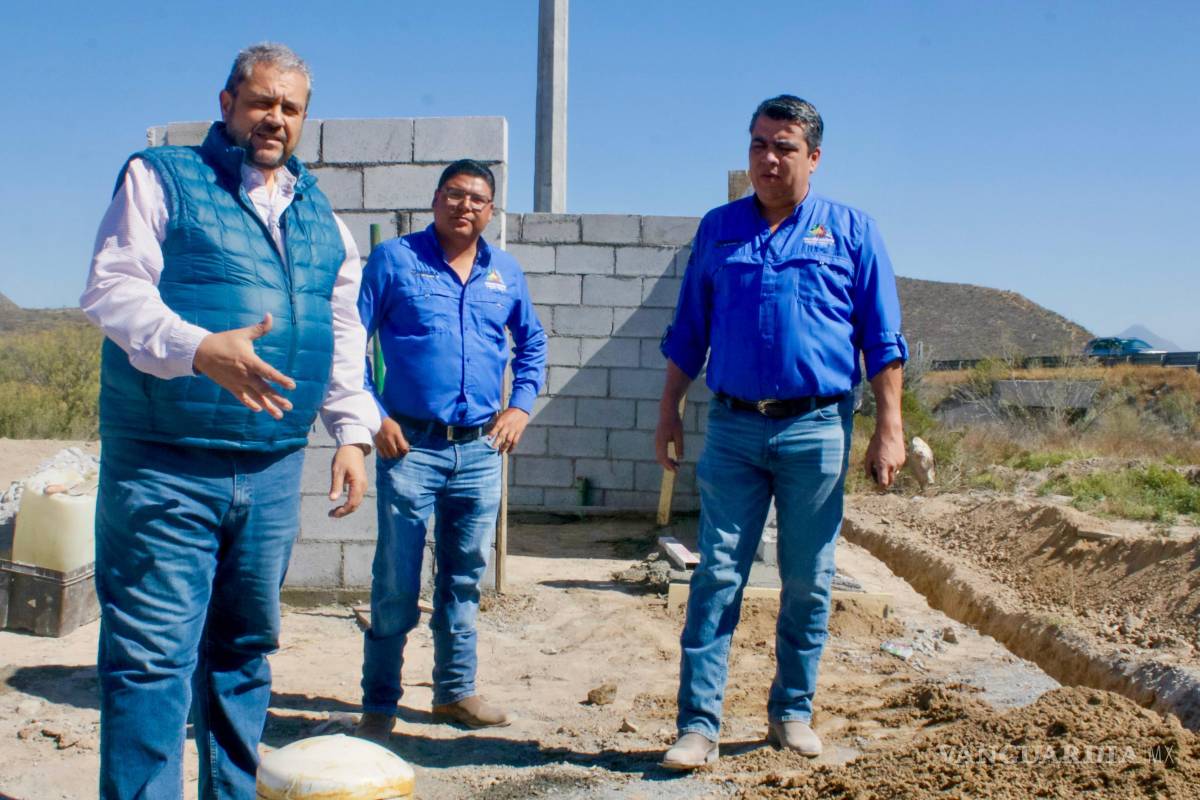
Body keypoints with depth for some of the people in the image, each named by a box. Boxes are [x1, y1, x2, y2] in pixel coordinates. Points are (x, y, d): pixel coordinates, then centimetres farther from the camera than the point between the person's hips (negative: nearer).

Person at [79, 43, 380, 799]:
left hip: (274, 469, 5)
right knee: (153, 655, -6)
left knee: (248, 647, 14)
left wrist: (353, 432, 9)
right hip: (165, 466, -5)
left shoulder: (321, 215, 17)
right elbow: (114, 288, -10)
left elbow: (345, 335, 19)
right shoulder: (161, 178, 2)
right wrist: (199, 348, -27)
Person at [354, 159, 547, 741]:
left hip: (481, 451, 4)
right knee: (396, 582, -1)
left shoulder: (506, 273, 11)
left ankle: (455, 690, 27)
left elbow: (532, 343, 23)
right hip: (411, 447, -4)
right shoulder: (394, 259, 0)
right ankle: (379, 703, 12)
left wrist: (521, 405, 9)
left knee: (464, 578, 13)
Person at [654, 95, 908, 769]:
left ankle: (793, 713, 23)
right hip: (733, 427, 1)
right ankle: (699, 725, 3)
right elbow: (689, 333, 15)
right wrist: (670, 411, 10)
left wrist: (890, 429, -4)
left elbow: (883, 340, 2)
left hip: (816, 428, -1)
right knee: (718, 576, -1)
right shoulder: (718, 229, 11)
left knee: (808, 583, 7)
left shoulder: (852, 231, 5)